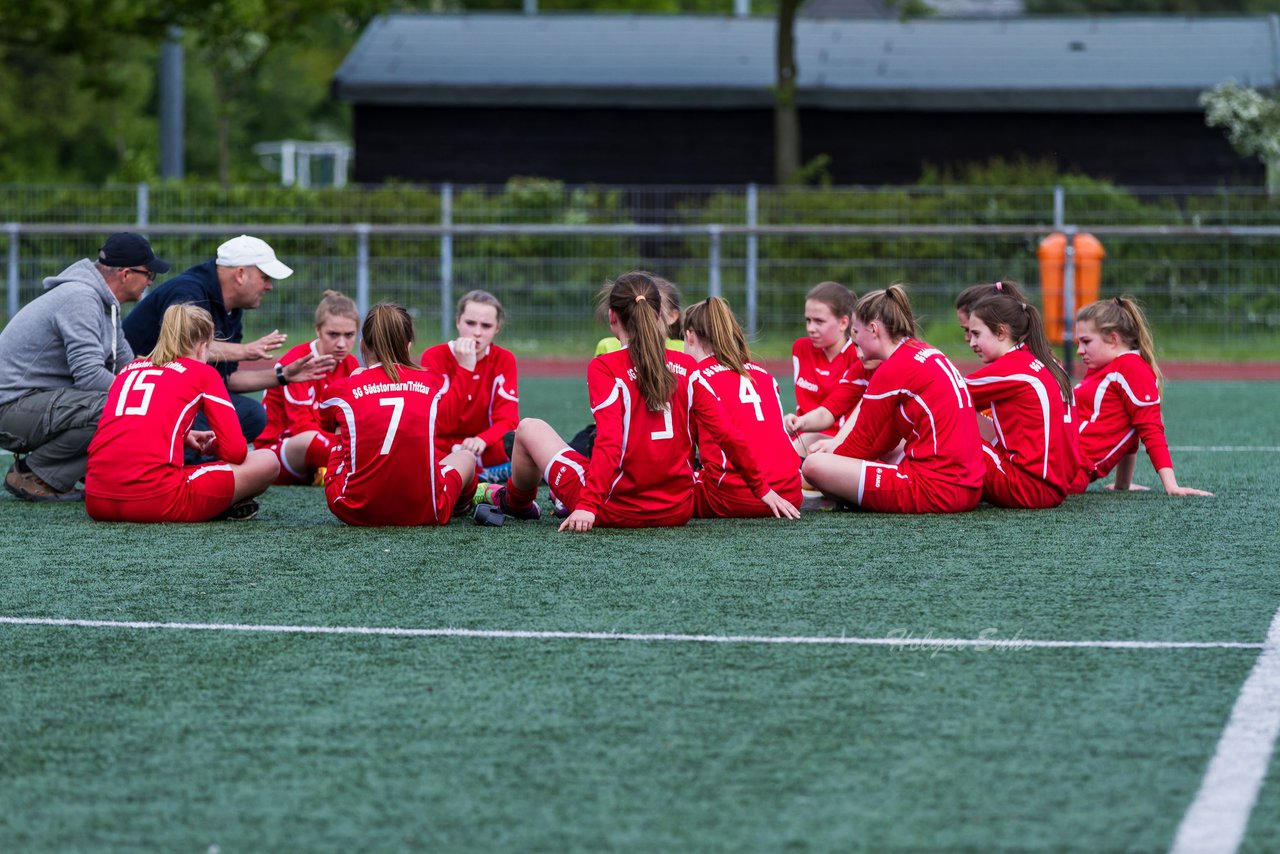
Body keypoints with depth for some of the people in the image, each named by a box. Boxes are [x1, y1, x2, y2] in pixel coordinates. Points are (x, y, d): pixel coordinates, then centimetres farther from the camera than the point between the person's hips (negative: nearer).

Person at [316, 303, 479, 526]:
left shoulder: (342, 390, 1)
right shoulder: (434, 383, 3)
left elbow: (326, 425, 27)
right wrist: (466, 367, 45)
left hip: (355, 512, -1)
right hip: (423, 512, 1)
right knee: (465, 456, 30)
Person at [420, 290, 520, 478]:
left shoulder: (504, 360, 0)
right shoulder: (434, 357, -7)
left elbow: (507, 420, -10)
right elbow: (442, 422, -19)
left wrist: (482, 440, -32)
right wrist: (464, 369, -26)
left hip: (485, 451, 2)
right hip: (441, 450, -2)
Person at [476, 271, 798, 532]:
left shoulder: (605, 367, -11)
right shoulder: (686, 366, 2)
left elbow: (609, 443, -21)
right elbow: (726, 434, 1)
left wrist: (587, 506, -26)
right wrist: (763, 489, 10)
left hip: (617, 511, -5)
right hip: (679, 510, 5)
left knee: (529, 428, 19)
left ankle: (517, 502, 46)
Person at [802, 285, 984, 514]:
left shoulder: (893, 369, -10)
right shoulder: (931, 355, 16)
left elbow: (863, 442, 0)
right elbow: (885, 440, 22)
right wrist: (834, 449, 20)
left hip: (935, 490, -10)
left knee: (814, 465, -13)